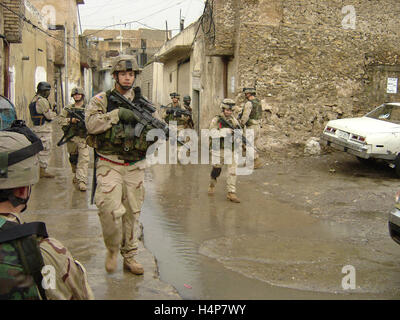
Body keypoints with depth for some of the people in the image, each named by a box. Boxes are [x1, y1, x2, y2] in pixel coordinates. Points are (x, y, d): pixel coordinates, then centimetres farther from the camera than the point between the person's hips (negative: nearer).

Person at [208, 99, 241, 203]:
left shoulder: (234, 120, 7)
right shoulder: (216, 120, -6)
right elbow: (212, 134, -19)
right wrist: (226, 131, -30)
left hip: (231, 150, 3)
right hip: (219, 149, -3)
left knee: (232, 171, -5)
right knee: (216, 170, 9)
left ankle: (231, 193, 0)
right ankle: (212, 185, 37)